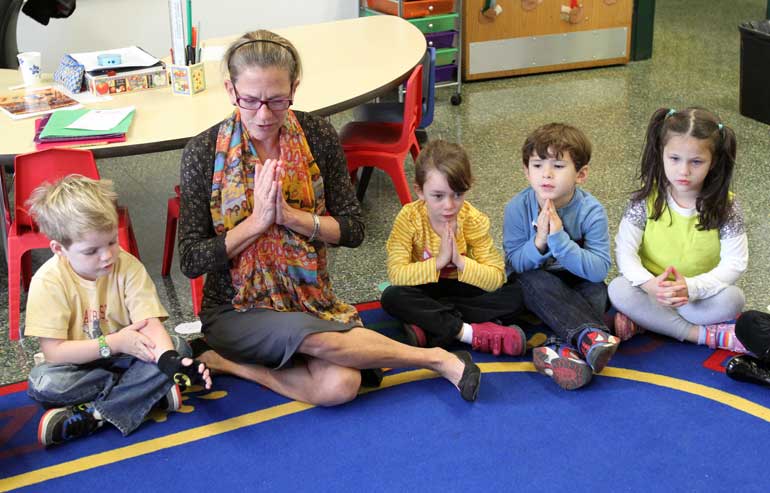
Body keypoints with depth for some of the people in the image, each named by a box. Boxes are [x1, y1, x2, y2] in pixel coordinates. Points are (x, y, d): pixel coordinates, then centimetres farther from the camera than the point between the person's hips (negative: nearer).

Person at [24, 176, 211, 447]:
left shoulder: (128, 267, -15)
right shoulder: (49, 281, -19)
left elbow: (150, 324, -24)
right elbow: (54, 351, -21)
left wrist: (170, 361, -45)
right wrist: (113, 343, -28)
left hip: (124, 355, 2)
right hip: (80, 364, -1)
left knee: (178, 346, -24)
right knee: (42, 383, -31)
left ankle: (92, 417, -27)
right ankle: (151, 392, -21)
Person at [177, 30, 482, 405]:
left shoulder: (317, 136, -5)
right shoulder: (204, 152, -11)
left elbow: (353, 230, -1)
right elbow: (191, 261, -10)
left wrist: (291, 216, -18)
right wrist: (257, 220, -22)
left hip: (308, 299, 2)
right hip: (236, 310, -1)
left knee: (339, 385, -30)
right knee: (319, 340, -32)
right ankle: (437, 359, -11)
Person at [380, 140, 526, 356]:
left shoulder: (474, 220, -14)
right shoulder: (409, 218, -18)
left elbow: (496, 279, -18)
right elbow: (396, 274, -25)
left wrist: (460, 261, -31)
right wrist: (438, 261, -33)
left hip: (463, 290, 1)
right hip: (425, 292, -1)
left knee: (514, 294, -23)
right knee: (392, 297, -33)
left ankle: (431, 327, -30)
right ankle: (470, 332, -32)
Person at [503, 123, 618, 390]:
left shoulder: (591, 212, -17)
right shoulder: (518, 208, -15)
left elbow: (599, 269, -25)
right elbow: (513, 262, -13)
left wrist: (559, 239, -36)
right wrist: (538, 242, -32)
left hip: (577, 289, 0)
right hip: (534, 289, 0)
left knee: (597, 290, -30)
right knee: (536, 280, -33)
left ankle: (562, 348, -44)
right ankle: (591, 336, -44)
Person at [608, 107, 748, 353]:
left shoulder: (725, 205, -10)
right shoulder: (646, 199, -10)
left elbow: (734, 263, -14)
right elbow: (624, 250, -13)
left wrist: (691, 287, -30)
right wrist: (649, 284, -33)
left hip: (701, 294, 0)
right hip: (652, 290, 1)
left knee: (732, 298, -30)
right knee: (618, 289, -29)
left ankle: (645, 320, -20)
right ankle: (704, 334, -24)